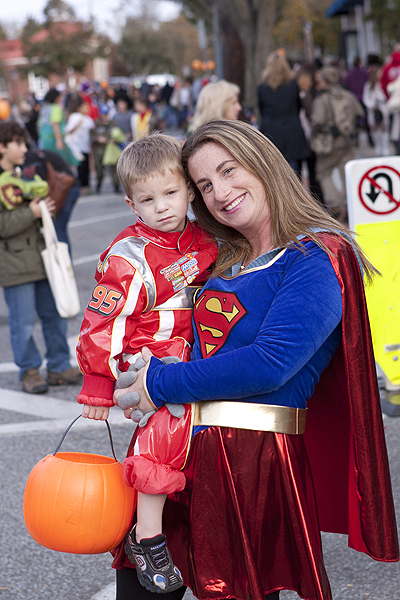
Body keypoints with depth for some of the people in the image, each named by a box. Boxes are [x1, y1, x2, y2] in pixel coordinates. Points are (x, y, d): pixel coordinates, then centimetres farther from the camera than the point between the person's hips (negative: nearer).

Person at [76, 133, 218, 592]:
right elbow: (102, 326, -14)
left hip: (196, 356, 7)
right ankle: (147, 538, -8)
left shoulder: (202, 241, 4)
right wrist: (97, 389, -13)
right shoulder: (128, 259, -16)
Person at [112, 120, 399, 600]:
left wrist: (160, 383, -13)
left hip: (252, 456, -7)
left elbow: (269, 364, -20)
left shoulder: (316, 259, -9)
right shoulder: (225, 259, 16)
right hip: (181, 443, 7)